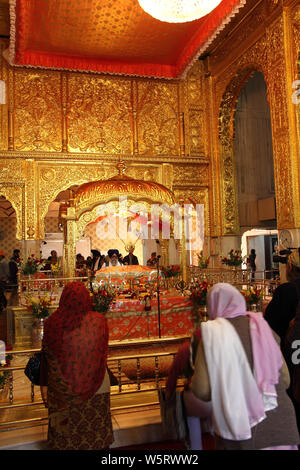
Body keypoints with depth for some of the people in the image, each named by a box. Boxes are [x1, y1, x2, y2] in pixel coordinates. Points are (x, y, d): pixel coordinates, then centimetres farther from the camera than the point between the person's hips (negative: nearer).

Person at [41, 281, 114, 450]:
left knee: (65, 432, 18)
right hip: (97, 389, 1)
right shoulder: (99, 321, -12)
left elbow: (46, 357, -6)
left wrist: (44, 384, 7)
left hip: (62, 388, 0)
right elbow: (104, 352, 0)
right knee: (96, 428, 19)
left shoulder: (52, 323, -15)